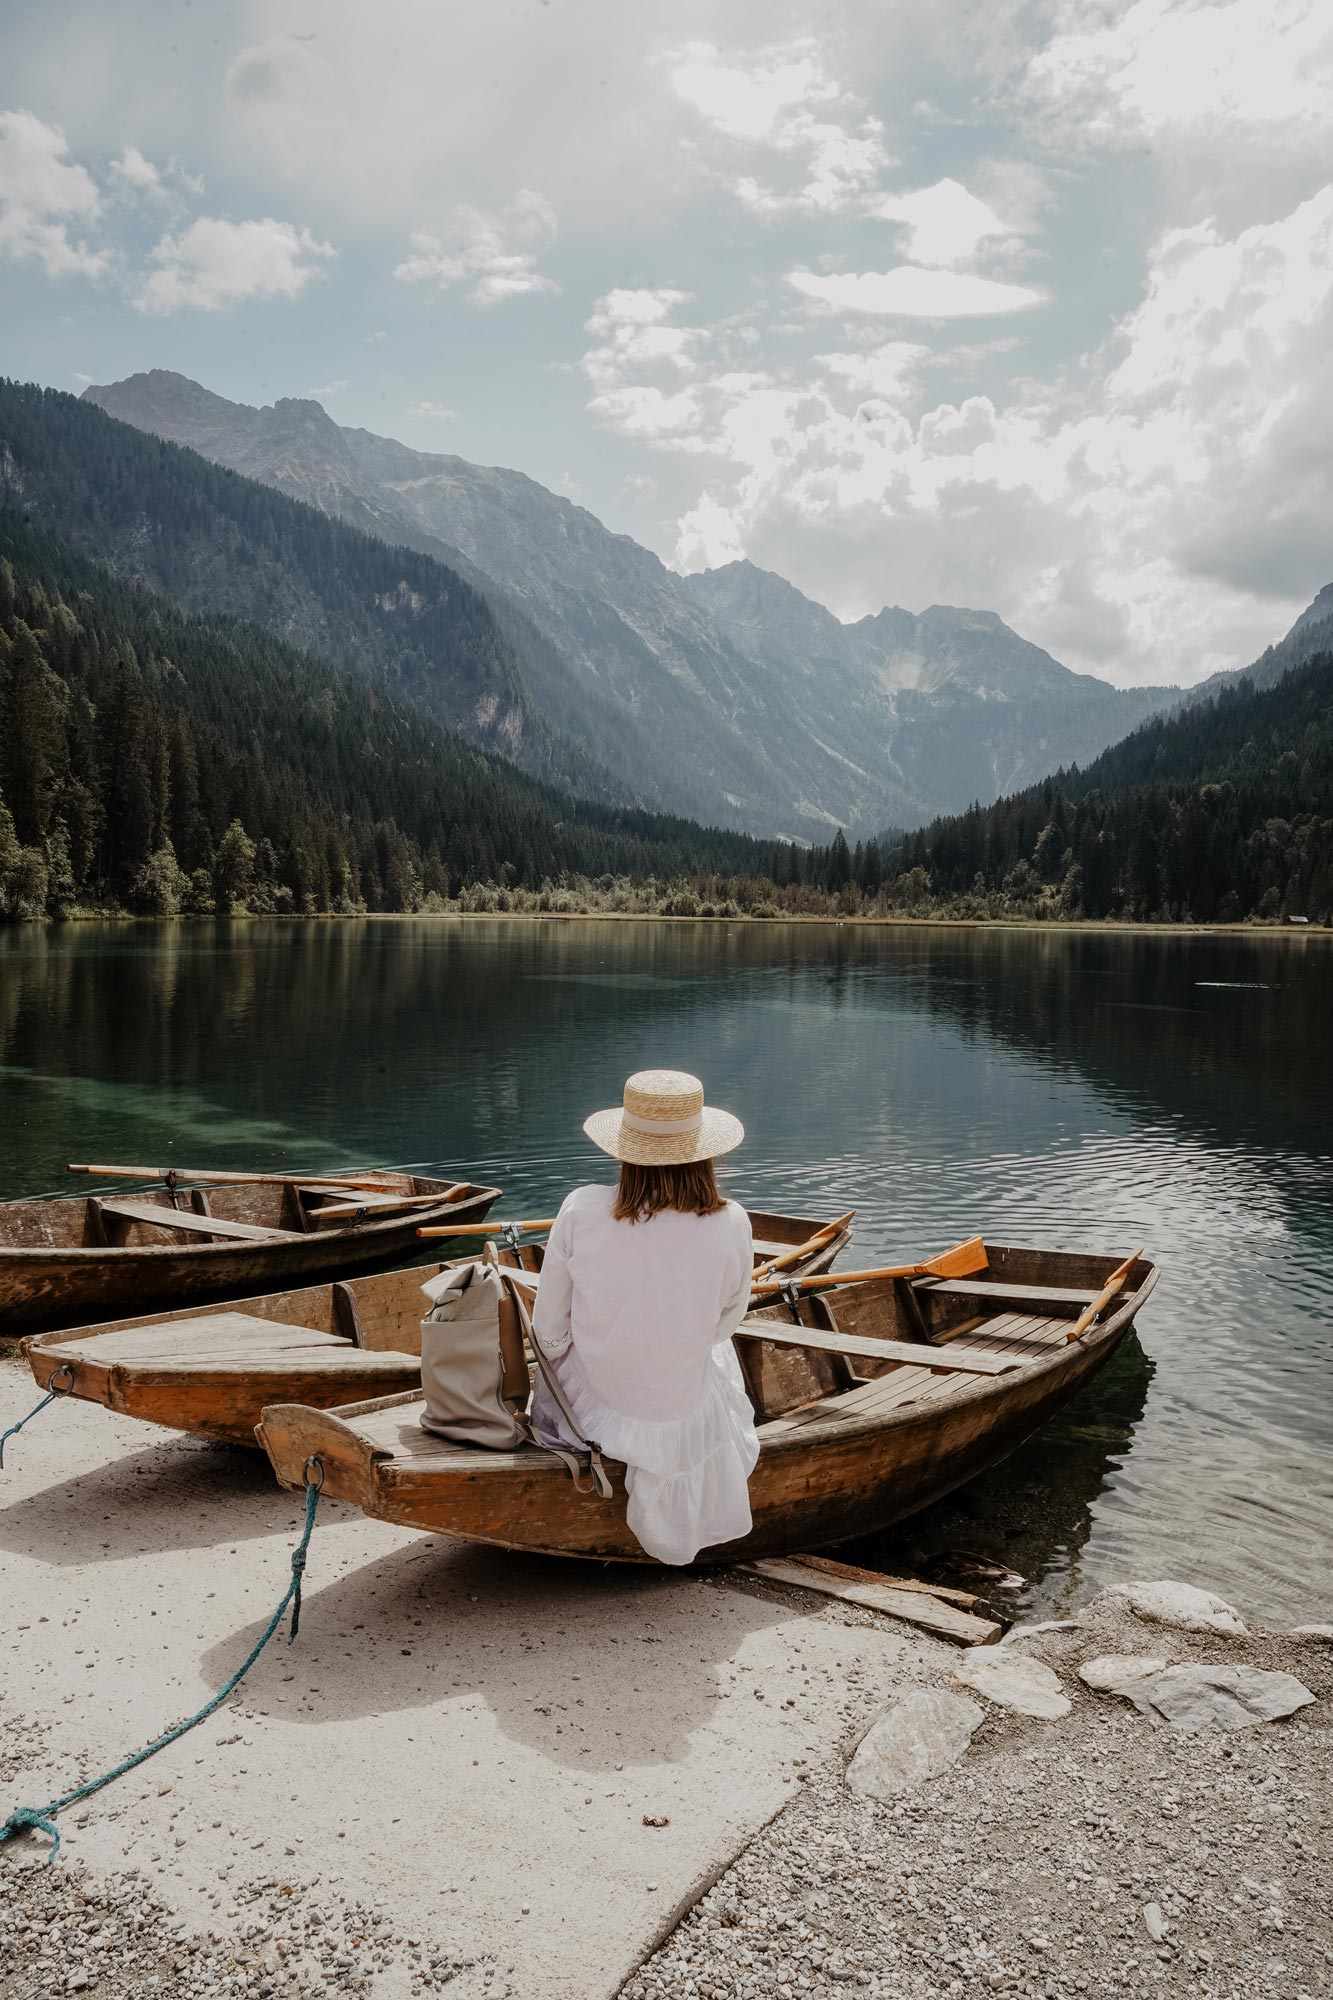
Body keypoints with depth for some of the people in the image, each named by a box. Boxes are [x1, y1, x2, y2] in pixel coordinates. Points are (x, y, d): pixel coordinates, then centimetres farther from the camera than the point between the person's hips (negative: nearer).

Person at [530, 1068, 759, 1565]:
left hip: (588, 1408, 0)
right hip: (681, 1419, 0)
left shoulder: (581, 1211, -24)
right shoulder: (730, 1227, -23)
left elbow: (549, 1329, -11)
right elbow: (726, 1321, -4)